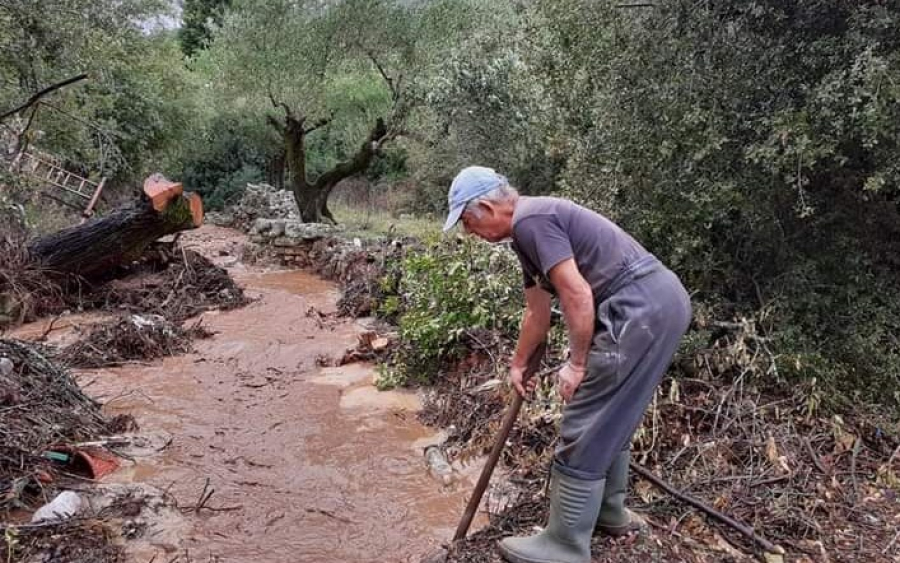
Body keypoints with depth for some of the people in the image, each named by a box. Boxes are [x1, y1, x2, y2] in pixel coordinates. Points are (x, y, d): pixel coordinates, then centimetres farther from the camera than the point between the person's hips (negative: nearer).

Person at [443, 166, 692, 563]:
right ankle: (609, 512, 39)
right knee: (611, 421, 23)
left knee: (584, 432, -2)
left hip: (640, 309, -11)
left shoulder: (531, 220, -12)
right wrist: (518, 364, 38)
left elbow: (577, 294, -20)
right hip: (661, 302, 11)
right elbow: (537, 312, 29)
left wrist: (576, 364, -10)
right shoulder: (530, 230, 20)